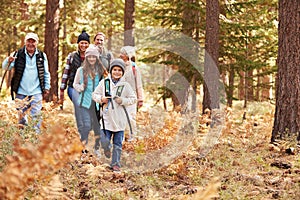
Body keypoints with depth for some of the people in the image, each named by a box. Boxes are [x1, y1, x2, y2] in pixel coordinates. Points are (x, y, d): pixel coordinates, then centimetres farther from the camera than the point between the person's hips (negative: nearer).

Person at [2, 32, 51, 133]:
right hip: (21, 92, 0)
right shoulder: (18, 54, 0)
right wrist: (8, 61, -28)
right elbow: (5, 67, -6)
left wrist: (46, 88, 7)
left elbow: (46, 73, 11)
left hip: (36, 92, 0)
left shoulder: (42, 56, 4)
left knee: (36, 116, -3)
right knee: (22, 115, 8)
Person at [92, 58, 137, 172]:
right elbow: (95, 94, 11)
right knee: (104, 142, -5)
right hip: (107, 118, 0)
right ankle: (107, 148, 30)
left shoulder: (125, 85, 1)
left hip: (119, 119, 0)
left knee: (118, 144, 5)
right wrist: (101, 98, -9)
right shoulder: (104, 83, 2)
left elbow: (133, 99, 6)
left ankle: (115, 164, 17)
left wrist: (123, 101, -9)